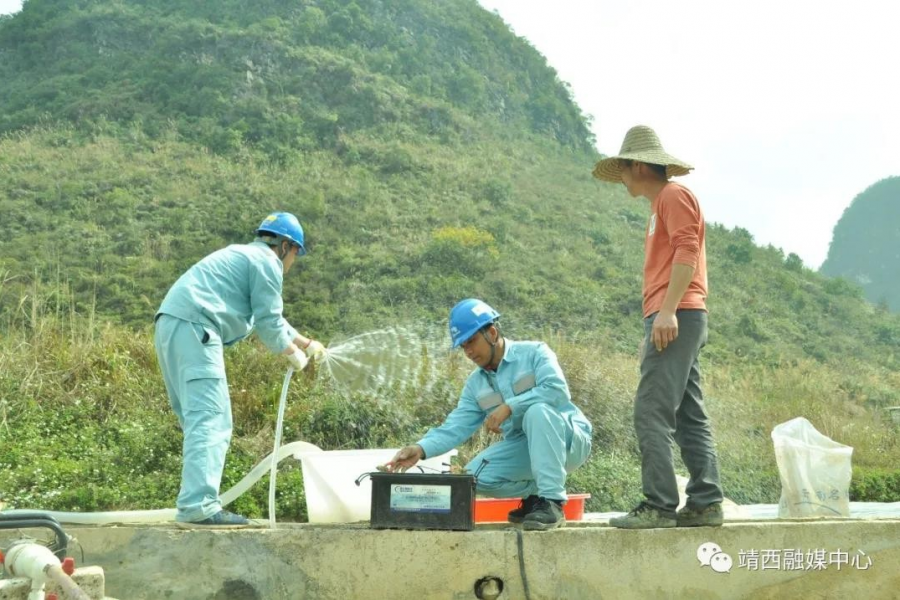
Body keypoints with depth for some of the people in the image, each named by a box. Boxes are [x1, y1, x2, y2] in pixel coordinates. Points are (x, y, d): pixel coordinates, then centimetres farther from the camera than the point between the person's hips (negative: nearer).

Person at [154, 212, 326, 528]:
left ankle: (197, 503, 15)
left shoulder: (243, 256, 31)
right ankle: (198, 507, -23)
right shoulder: (267, 262, 0)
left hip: (172, 325, 10)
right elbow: (268, 323, -3)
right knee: (209, 421, -14)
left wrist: (307, 342, 49)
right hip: (194, 328, -10)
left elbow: (268, 317, 41)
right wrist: (294, 354, 15)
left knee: (200, 419, 14)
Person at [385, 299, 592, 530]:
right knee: (476, 476, -14)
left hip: (569, 441, -6)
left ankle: (552, 501, -31)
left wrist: (509, 406, -29)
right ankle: (536, 494, 8)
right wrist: (421, 448, -21)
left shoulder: (534, 352, -9)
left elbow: (557, 389, -26)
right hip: (525, 449, 6)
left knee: (537, 410, -36)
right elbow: (456, 427, -4)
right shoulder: (475, 384, 6)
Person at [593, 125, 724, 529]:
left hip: (677, 318, -10)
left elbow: (687, 252, -16)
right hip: (673, 321, 10)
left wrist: (667, 311, -24)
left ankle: (659, 506, -14)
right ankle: (705, 503, 9)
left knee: (652, 412, -13)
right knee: (689, 416, 7)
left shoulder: (674, 195, -3)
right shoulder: (661, 205, 25)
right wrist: (651, 334, 23)